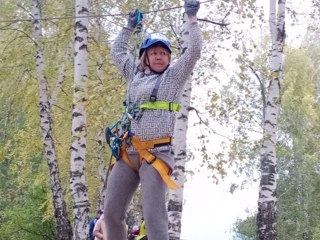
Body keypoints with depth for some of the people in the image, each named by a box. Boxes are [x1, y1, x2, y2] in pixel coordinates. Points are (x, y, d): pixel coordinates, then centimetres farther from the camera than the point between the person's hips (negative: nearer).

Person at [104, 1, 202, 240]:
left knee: (153, 215, -15)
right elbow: (118, 51, 35)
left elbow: (194, 50, -3)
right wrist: (130, 26, 38)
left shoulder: (174, 76, 7)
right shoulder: (135, 74, 21)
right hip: (127, 154, 6)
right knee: (112, 212, 3)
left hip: (156, 154, -6)